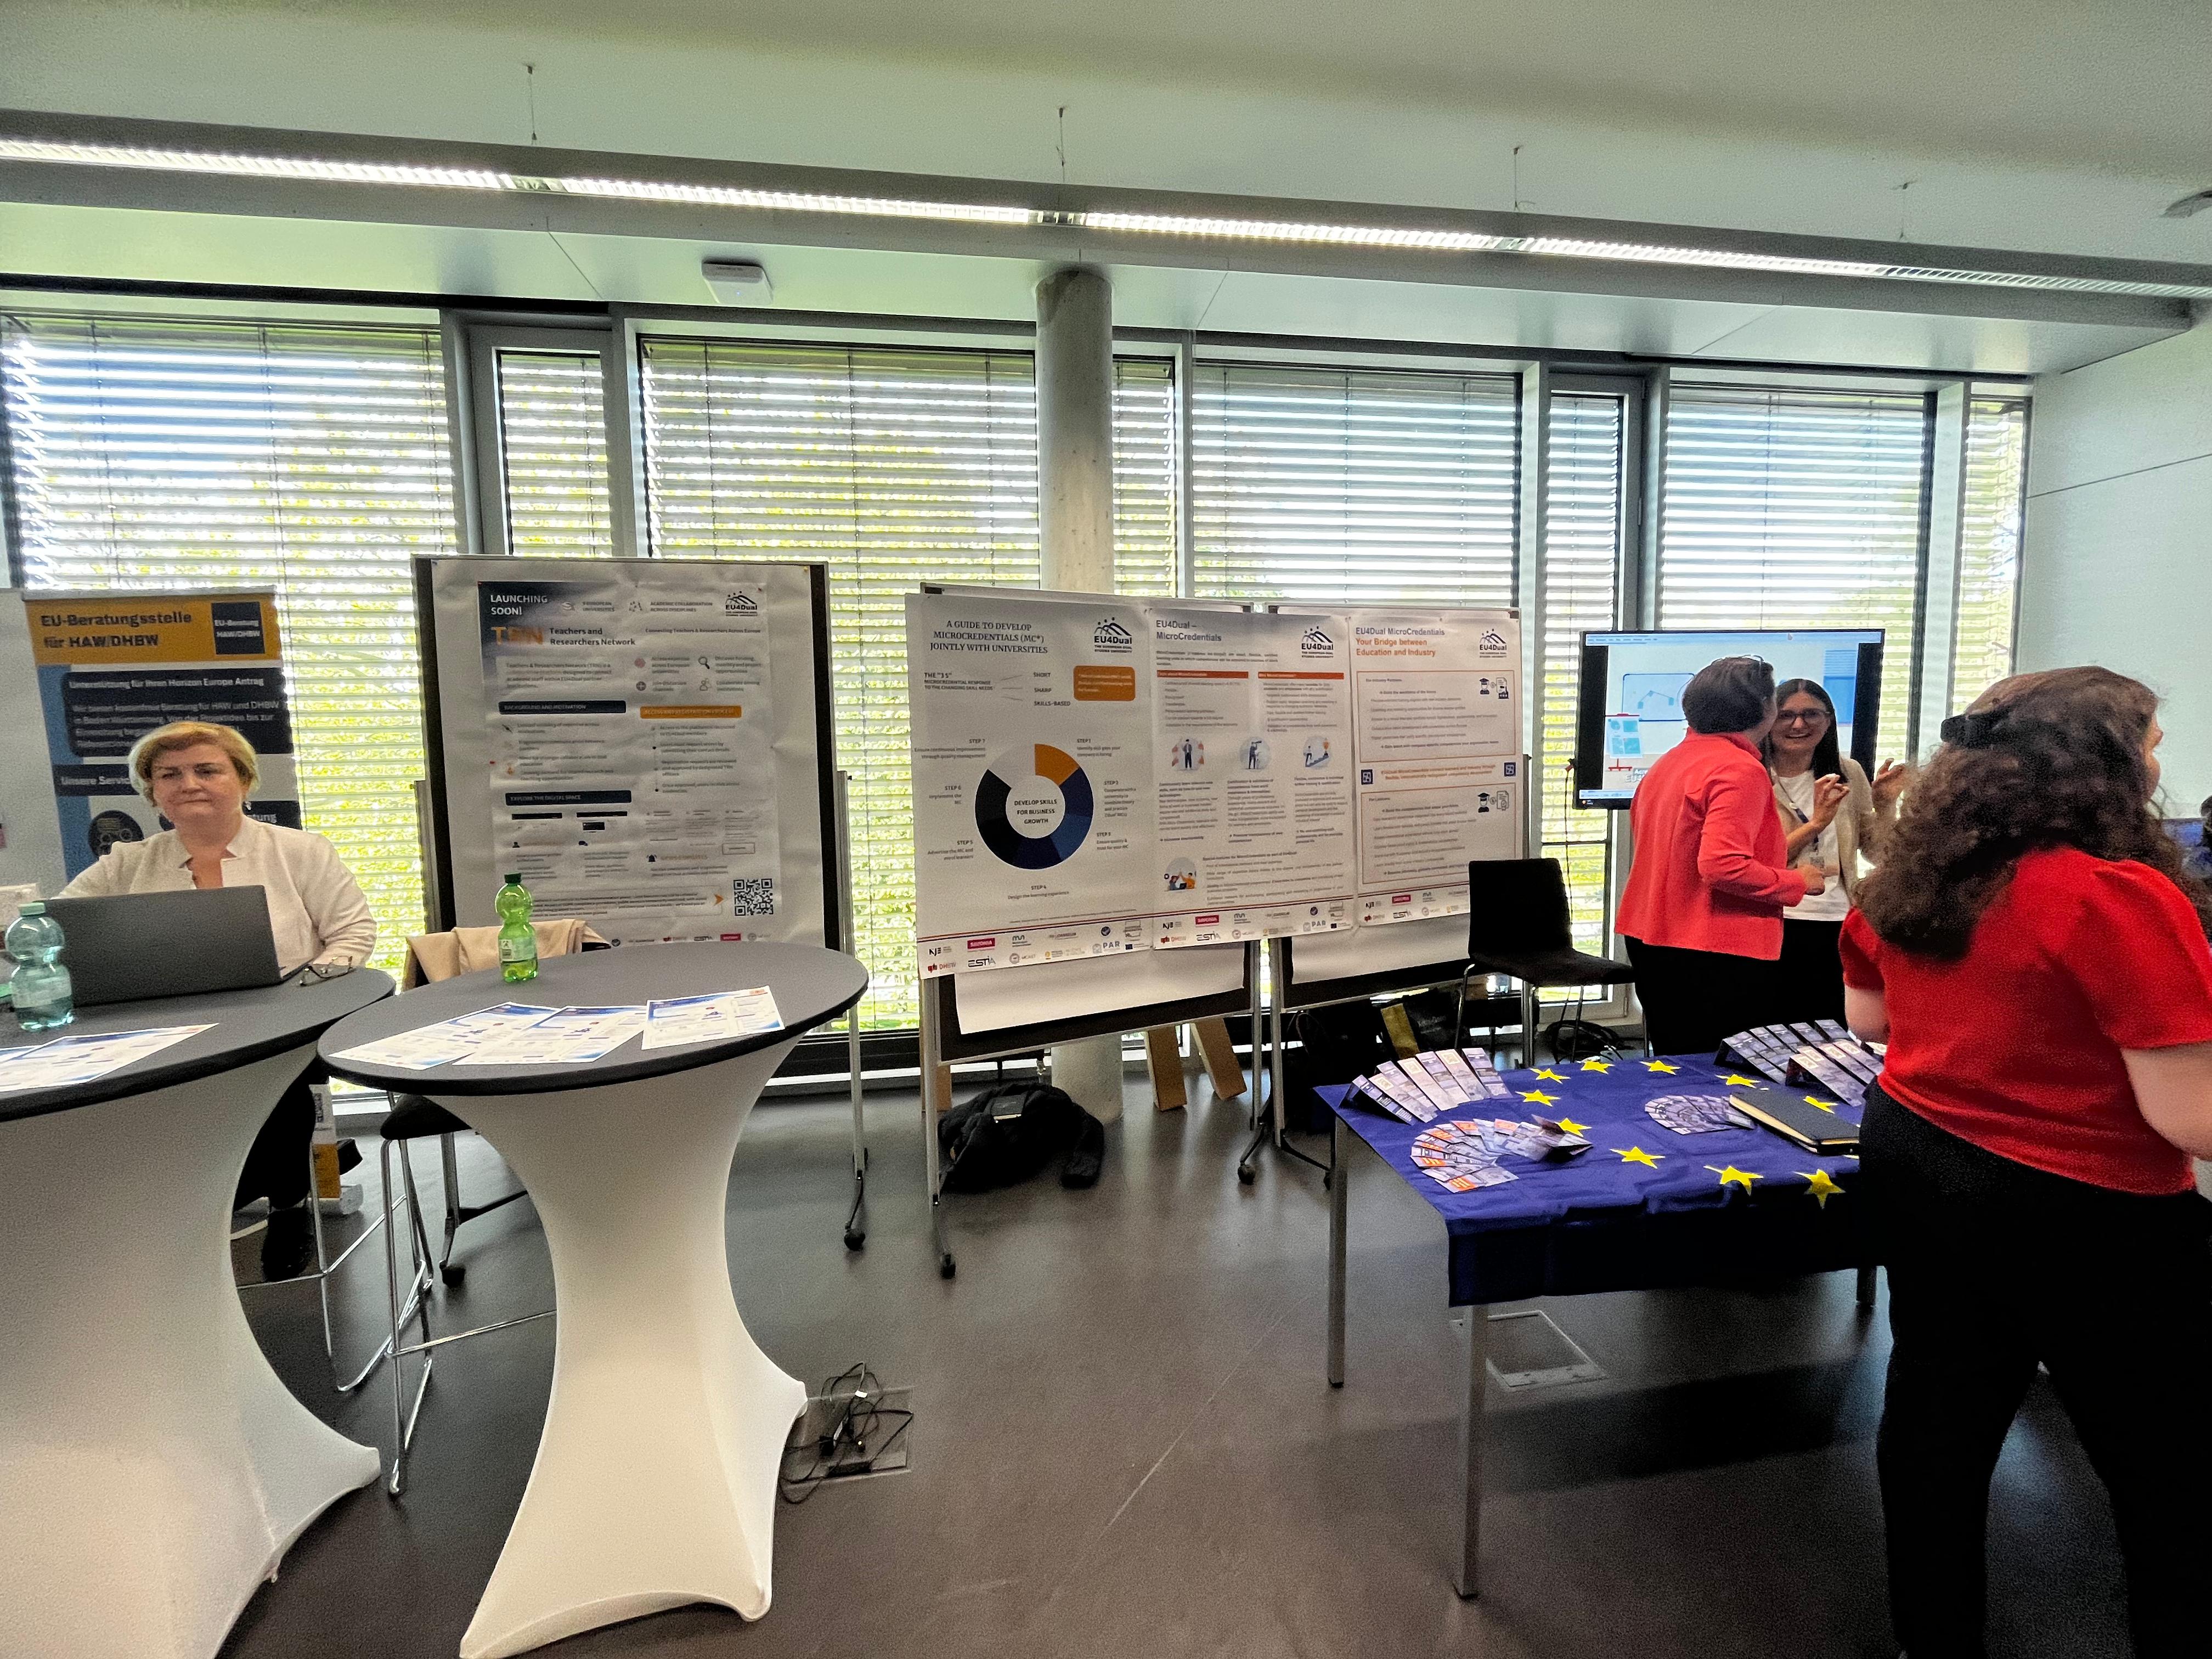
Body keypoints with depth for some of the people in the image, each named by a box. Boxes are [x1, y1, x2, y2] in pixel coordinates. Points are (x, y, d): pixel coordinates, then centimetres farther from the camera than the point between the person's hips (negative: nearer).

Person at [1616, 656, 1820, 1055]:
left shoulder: (1672, 760, 10)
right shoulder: (1740, 770, -17)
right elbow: (1725, 866, -26)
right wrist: (1797, 883, -10)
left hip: (1652, 942, 9)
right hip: (1716, 954, -9)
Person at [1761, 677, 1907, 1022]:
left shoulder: (1848, 773, 6)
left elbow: (1879, 853, 11)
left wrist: (1885, 805, -3)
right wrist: (1815, 823, -19)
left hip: (1836, 926, 4)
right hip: (1773, 925, -3)